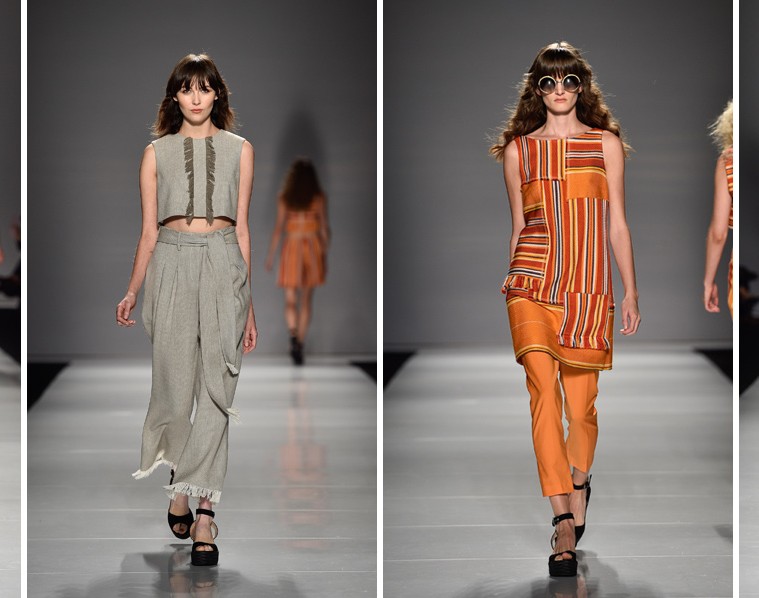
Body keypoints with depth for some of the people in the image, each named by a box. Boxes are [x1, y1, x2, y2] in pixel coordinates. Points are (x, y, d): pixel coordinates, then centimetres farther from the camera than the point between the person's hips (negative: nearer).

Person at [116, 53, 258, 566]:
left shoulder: (239, 150, 11)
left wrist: (248, 304, 9)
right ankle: (181, 484, 24)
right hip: (173, 265, 0)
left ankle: (202, 513, -7)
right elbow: (149, 231, 11)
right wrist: (132, 292, 4)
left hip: (223, 265, 0)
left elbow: (242, 228, 11)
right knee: (176, 382, -2)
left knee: (216, 387, -7)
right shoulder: (157, 153, 11)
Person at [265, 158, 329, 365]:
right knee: (306, 301, 10)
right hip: (312, 246, 0)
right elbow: (324, 227, -2)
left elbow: (278, 227, -5)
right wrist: (325, 254, 6)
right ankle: (300, 346, 6)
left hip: (291, 247, 0)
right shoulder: (319, 197, -2)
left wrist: (271, 255, 0)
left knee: (290, 301, 4)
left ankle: (293, 336, -23)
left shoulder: (285, 198, -3)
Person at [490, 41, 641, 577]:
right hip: (533, 282, -1)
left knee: (581, 406, 4)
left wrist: (631, 292, 5)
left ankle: (578, 483, 36)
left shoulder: (606, 144, 9)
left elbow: (617, 224, 9)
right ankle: (564, 524, -21)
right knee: (543, 392, -18)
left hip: (589, 288, 1)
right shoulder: (519, 149, 10)